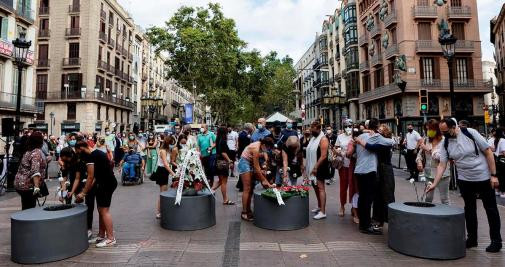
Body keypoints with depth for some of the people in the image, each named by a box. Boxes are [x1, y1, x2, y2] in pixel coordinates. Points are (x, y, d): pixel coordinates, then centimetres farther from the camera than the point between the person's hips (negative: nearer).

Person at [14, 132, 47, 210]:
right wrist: (37, 187, -34)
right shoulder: (37, 152, -16)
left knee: (26, 209, 17)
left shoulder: (29, 151, 11)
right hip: (28, 185, -9)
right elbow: (35, 171, -28)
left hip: (20, 183, 9)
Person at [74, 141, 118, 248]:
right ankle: (101, 235, 24)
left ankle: (111, 238, -2)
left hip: (107, 183, -10)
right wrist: (87, 189, 15)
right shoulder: (97, 153, 17)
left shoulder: (90, 156, -12)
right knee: (101, 210, 15)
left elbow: (90, 177, -14)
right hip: (108, 182, 10)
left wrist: (83, 193, -6)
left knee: (104, 210, -6)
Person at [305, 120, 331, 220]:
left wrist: (315, 167, -21)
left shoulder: (323, 139, -14)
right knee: (315, 187, 16)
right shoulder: (313, 138, 12)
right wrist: (307, 166, 14)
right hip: (312, 167, 9)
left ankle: (323, 212, -5)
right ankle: (319, 207, 30)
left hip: (319, 167, -9)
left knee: (320, 188, -8)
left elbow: (323, 156, -21)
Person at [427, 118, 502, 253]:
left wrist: (493, 175, -12)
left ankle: (496, 240, 21)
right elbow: (442, 165, -4)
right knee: (469, 209, 13)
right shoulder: (446, 144, -4)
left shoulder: (470, 133, -15)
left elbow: (488, 152, -11)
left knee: (491, 209, 7)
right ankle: (472, 238, 26)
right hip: (464, 180, 4)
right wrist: (434, 184, -12)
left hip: (483, 177, -4)